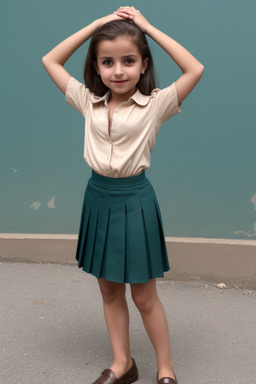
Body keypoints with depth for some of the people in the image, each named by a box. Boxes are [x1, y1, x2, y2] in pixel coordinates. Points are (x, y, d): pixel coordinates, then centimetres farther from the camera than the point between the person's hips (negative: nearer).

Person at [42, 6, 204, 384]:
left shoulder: (155, 104, -9)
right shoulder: (88, 101, 1)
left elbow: (196, 70, -19)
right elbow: (50, 60, 5)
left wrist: (149, 28, -13)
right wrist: (96, 24, -1)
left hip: (135, 200, -4)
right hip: (98, 197, 5)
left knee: (144, 296, 7)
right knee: (109, 292, 15)